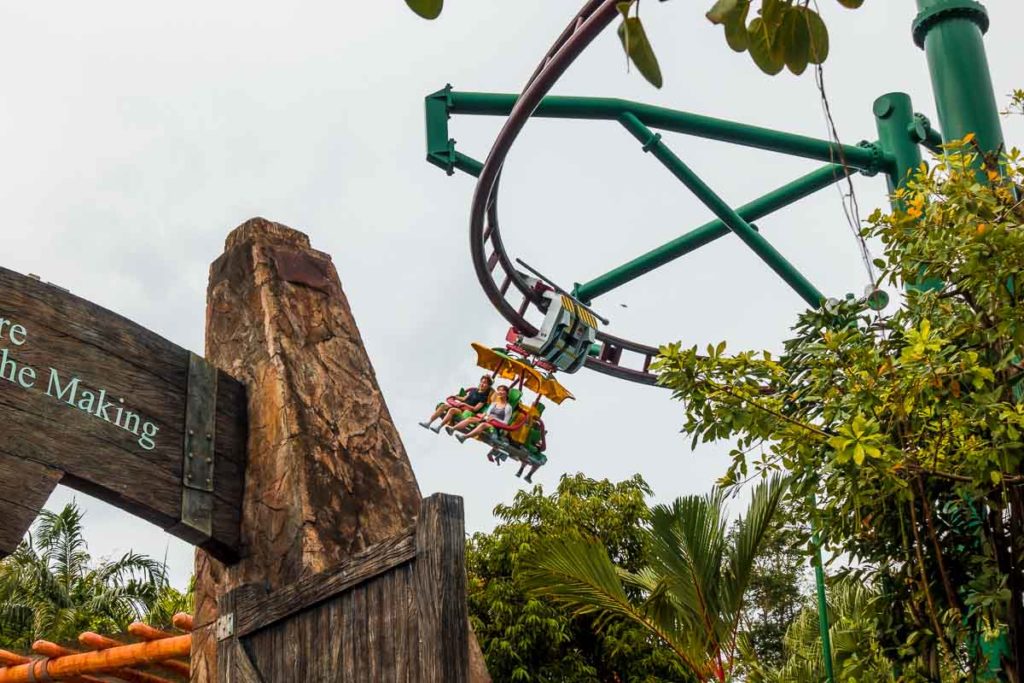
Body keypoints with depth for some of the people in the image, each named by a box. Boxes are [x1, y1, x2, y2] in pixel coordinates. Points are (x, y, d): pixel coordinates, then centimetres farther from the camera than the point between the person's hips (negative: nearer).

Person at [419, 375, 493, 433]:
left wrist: (465, 404, -16)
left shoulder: (484, 397, -3)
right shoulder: (474, 390, 19)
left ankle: (438, 427, -41)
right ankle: (428, 422, -19)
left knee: (452, 410, -34)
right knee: (443, 406, -14)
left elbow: (476, 409, -11)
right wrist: (455, 397, 10)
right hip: (461, 406, 7)